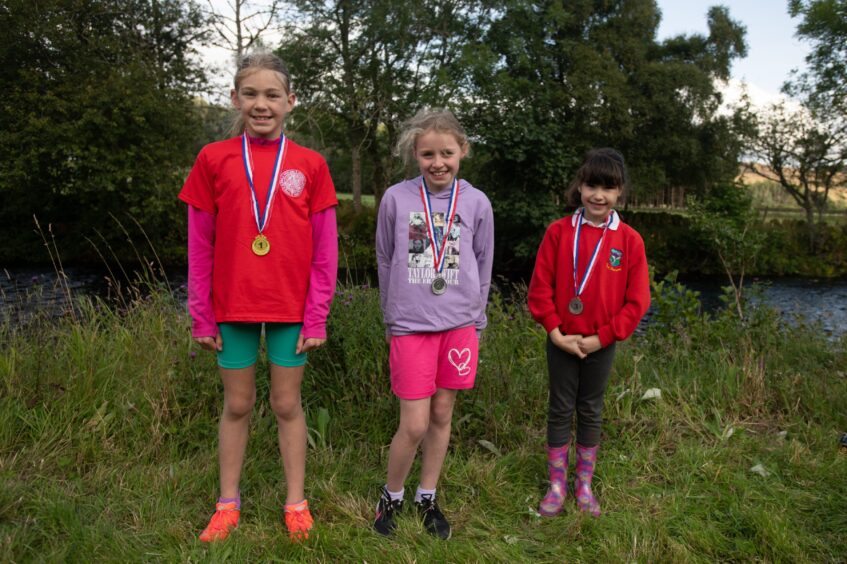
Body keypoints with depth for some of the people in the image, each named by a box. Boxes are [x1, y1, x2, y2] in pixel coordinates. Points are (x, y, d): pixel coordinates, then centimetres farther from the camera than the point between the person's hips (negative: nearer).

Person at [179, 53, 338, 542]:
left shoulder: (310, 165, -2)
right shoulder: (214, 159, -1)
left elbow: (325, 249, -1)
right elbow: (200, 245, 1)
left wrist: (317, 316, -4)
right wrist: (201, 314, 0)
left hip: (291, 307, -1)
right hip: (233, 306, 1)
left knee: (287, 404, 10)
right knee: (237, 405, 13)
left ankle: (296, 503, 26)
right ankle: (229, 503, 29)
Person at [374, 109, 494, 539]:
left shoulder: (477, 203, 0)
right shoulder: (396, 199, -5)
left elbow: (483, 266, 10)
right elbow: (385, 262, 6)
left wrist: (473, 320, 12)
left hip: (459, 325, 2)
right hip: (410, 326, -2)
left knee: (442, 416, 11)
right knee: (414, 425, -1)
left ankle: (427, 498, 30)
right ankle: (391, 496, 24)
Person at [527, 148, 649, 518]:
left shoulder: (630, 240, -6)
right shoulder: (559, 231, -6)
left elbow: (636, 300, -5)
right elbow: (540, 286, -5)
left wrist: (602, 337, -11)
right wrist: (555, 331, -12)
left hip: (601, 344, 0)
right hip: (562, 341, 0)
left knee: (591, 412, 14)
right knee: (560, 410, 10)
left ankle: (584, 485, 30)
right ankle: (557, 484, 24)